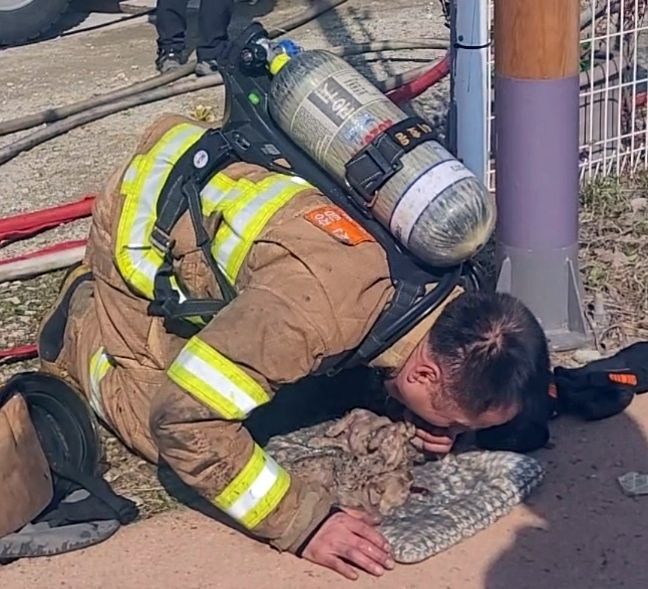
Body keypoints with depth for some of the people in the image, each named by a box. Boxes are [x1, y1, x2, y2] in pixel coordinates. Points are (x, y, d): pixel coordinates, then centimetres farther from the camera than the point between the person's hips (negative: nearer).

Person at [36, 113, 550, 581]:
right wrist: (304, 522, -39)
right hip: (145, 217, -6)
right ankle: (84, 316, 17)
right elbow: (184, 421, -39)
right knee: (158, 430, -9)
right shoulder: (311, 310, -44)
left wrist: (432, 423, -16)